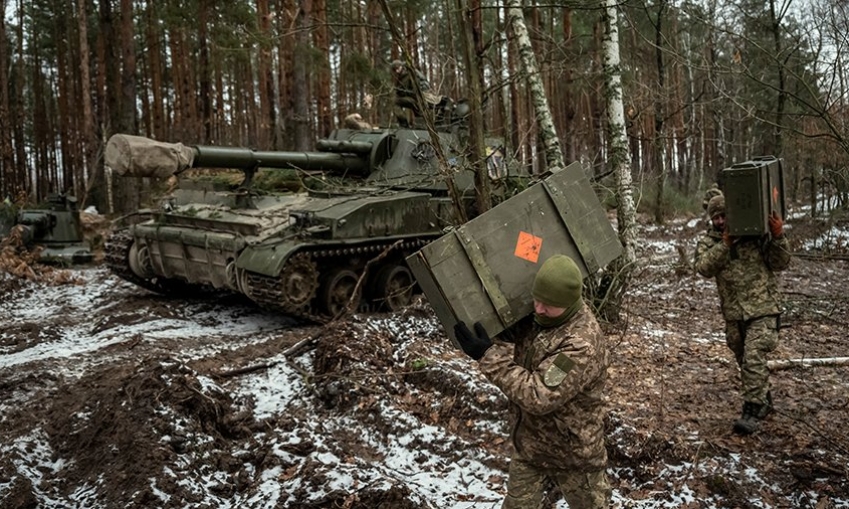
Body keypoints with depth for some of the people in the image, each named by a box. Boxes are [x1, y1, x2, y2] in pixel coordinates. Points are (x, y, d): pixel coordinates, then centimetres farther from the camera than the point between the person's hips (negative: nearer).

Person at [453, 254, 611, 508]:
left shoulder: (582, 344, -33)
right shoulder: (534, 315, -9)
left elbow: (539, 397, -35)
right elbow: (509, 330, 11)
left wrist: (488, 356, -35)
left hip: (571, 451, -6)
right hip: (529, 442, 6)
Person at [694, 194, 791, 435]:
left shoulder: (757, 235, -2)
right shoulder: (707, 242, 3)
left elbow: (780, 264, -2)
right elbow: (704, 268, -14)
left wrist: (778, 237, -18)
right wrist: (725, 244, -24)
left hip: (763, 309, -4)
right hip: (733, 314, 4)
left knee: (754, 358, -16)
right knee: (744, 361, 17)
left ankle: (752, 411, -10)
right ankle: (764, 401, 38)